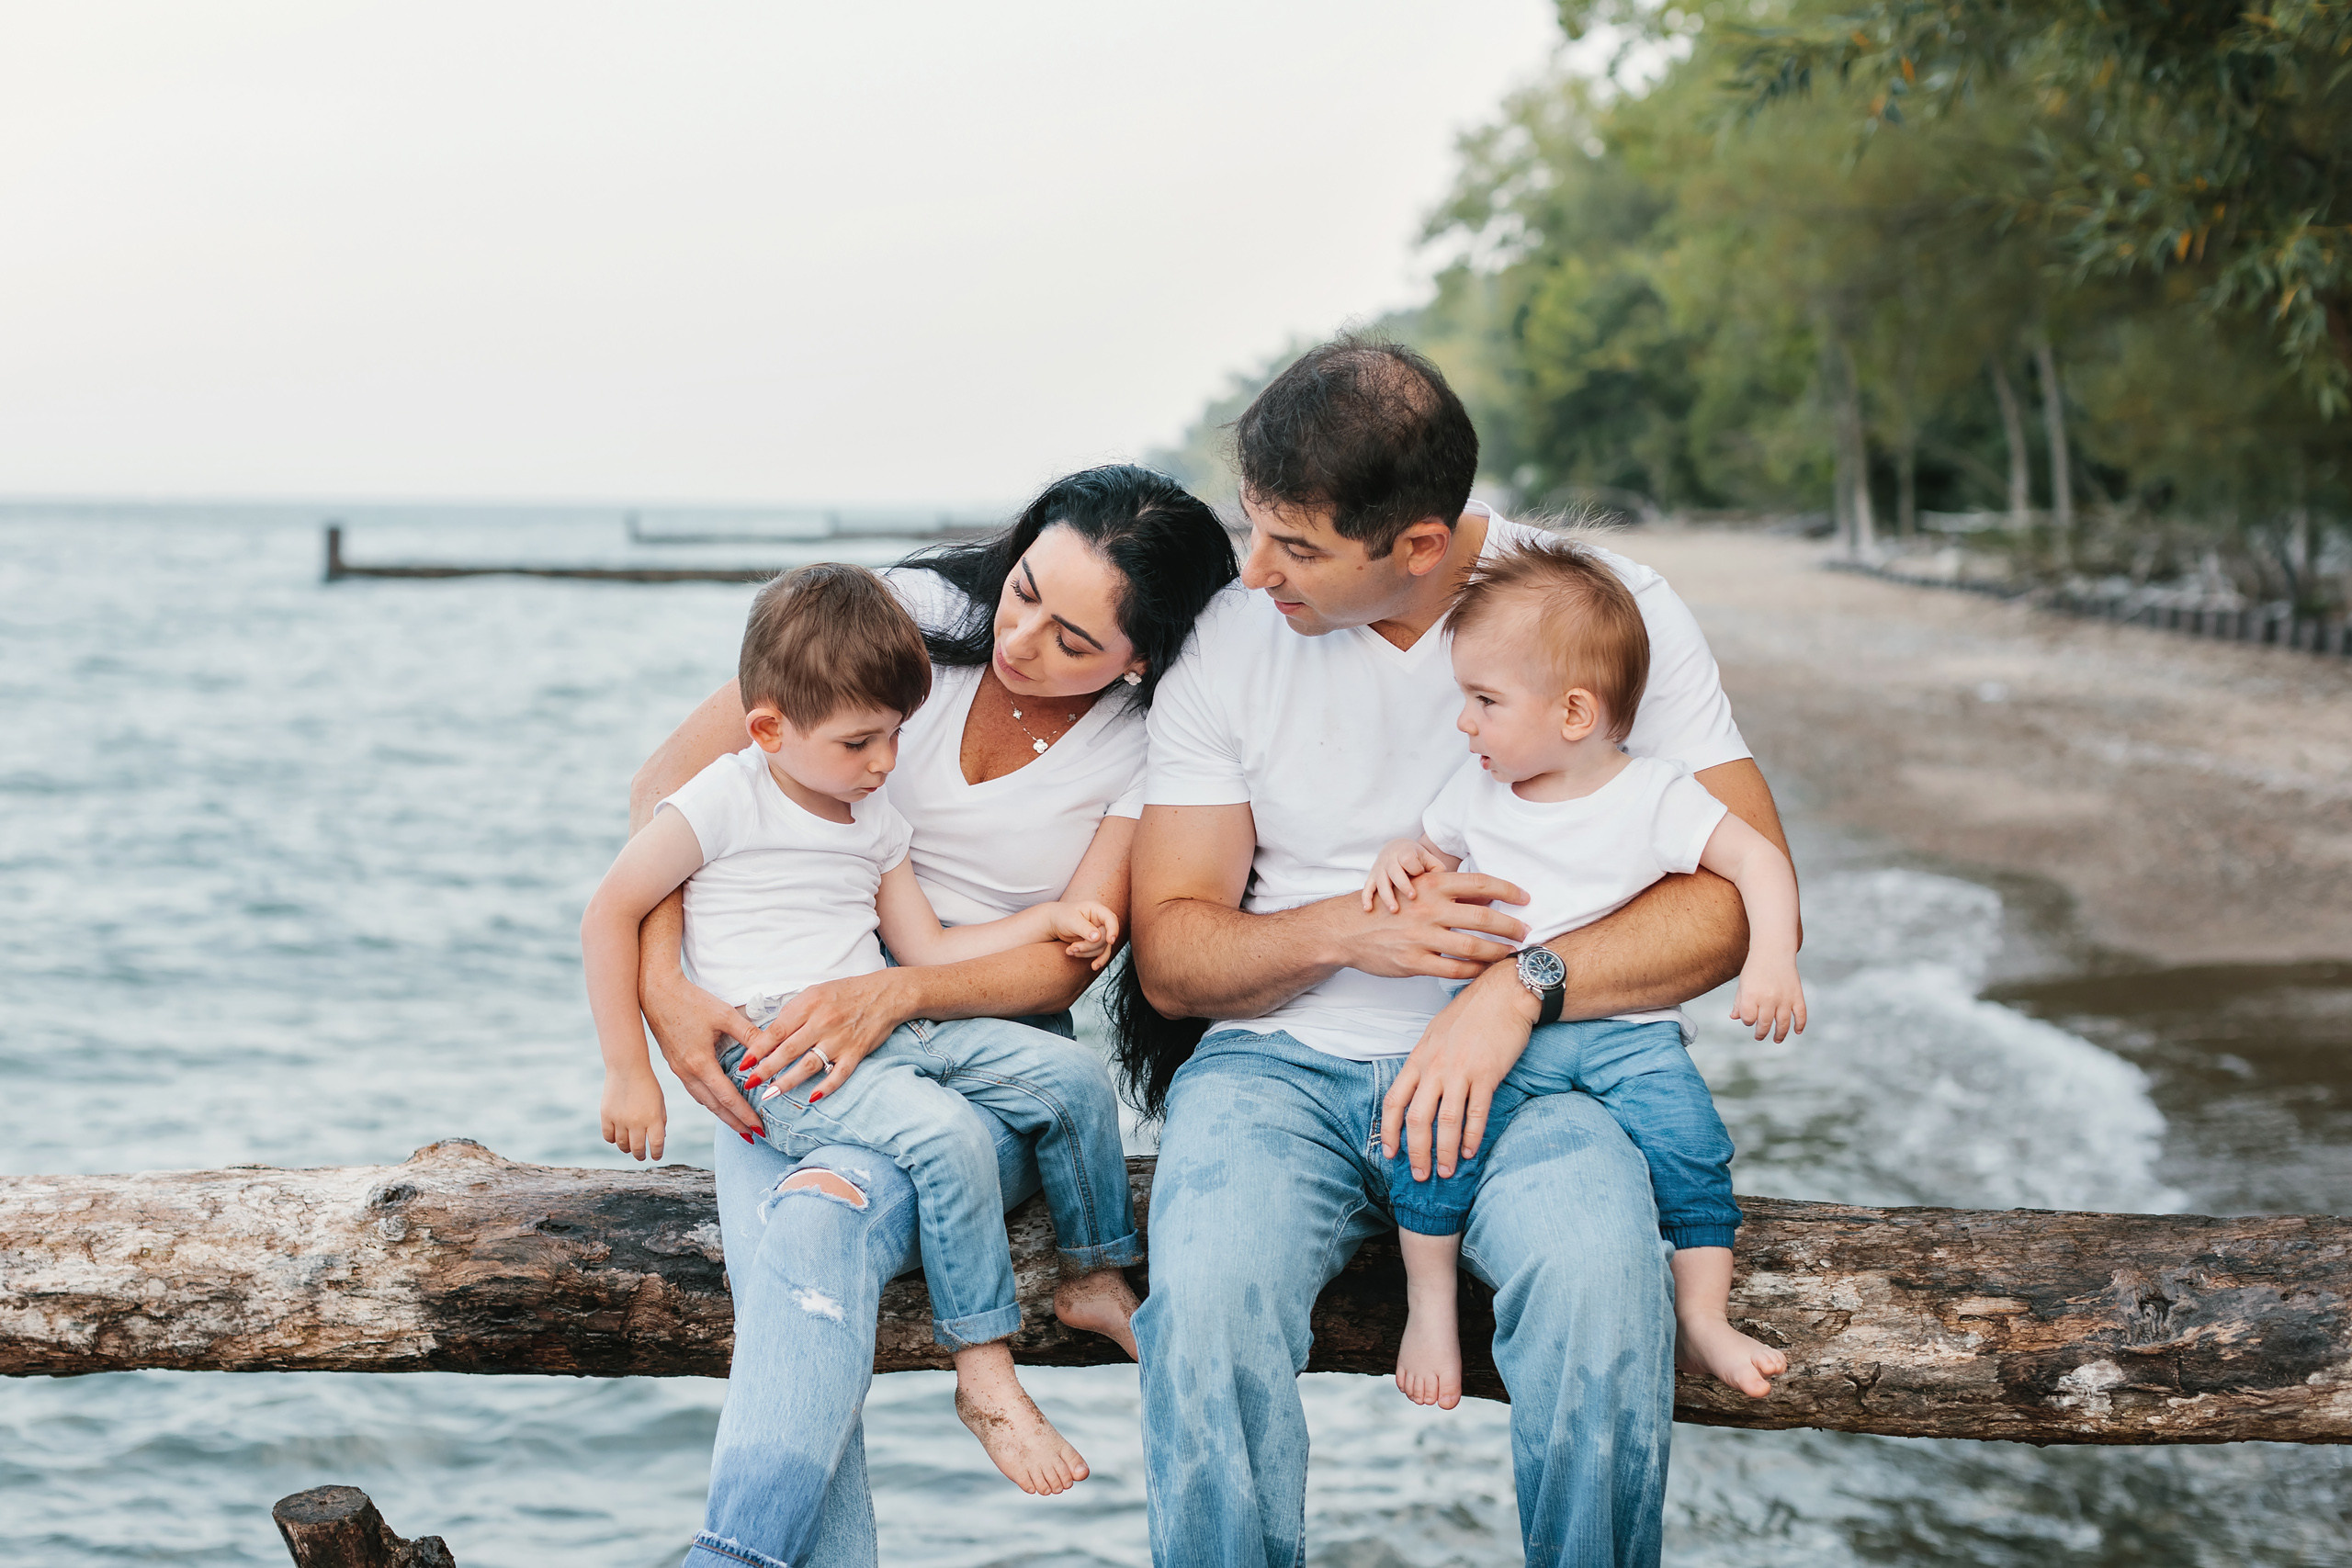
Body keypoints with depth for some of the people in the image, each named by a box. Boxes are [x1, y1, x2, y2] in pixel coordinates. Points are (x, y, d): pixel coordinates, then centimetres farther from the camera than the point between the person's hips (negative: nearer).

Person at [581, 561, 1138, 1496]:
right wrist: (628, 1071, -6)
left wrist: (1047, 921, 7)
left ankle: (1093, 1280, 13)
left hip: (888, 1031, 8)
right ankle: (985, 1377, -22)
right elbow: (608, 917, -6)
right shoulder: (728, 800, -7)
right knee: (945, 1131, -32)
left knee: (1078, 1077, -6)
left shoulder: (873, 821, 16)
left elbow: (928, 949, 20)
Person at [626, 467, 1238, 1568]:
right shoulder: (915, 612, -3)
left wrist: (894, 994, -25)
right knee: (791, 1277, -30)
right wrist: (663, 989, -16)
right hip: (783, 1032, 2)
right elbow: (666, 783, -3)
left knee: (822, 1218, -34)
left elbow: (1064, 961, -7)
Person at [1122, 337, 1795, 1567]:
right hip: (1282, 1060, 1)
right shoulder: (1225, 643, 1)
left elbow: (1748, 894, -7)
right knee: (1207, 1295, -31)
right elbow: (1169, 955, 4)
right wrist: (1349, 929, -16)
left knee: (1600, 1274, -33)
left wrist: (1520, 987, -20)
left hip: (1533, 1062, -1)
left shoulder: (1610, 607, -3)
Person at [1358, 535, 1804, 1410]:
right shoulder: (1477, 789, 8)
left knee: (1688, 1139, -24)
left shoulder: (1652, 796, -5)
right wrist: (1399, 858, 1)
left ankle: (1703, 1322, -6)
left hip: (1626, 1029, -2)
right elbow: (1435, 848, 25)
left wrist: (1771, 961, -21)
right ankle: (1428, 1306, -5)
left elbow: (1757, 860, -5)